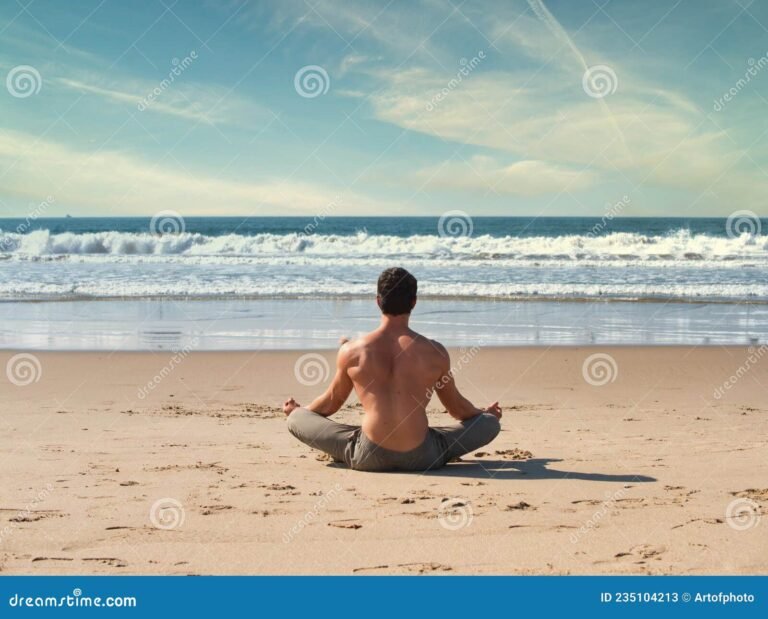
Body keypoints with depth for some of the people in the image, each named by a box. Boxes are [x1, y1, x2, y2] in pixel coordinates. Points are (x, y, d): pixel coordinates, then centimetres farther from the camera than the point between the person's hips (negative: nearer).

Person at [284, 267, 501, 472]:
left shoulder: (351, 351, -1)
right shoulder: (435, 352, -1)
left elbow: (333, 400, 17)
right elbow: (457, 407, 16)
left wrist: (298, 411, 40)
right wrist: (485, 413, 39)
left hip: (368, 459, 0)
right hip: (422, 459, 0)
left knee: (296, 419, 16)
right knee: (490, 423, 18)